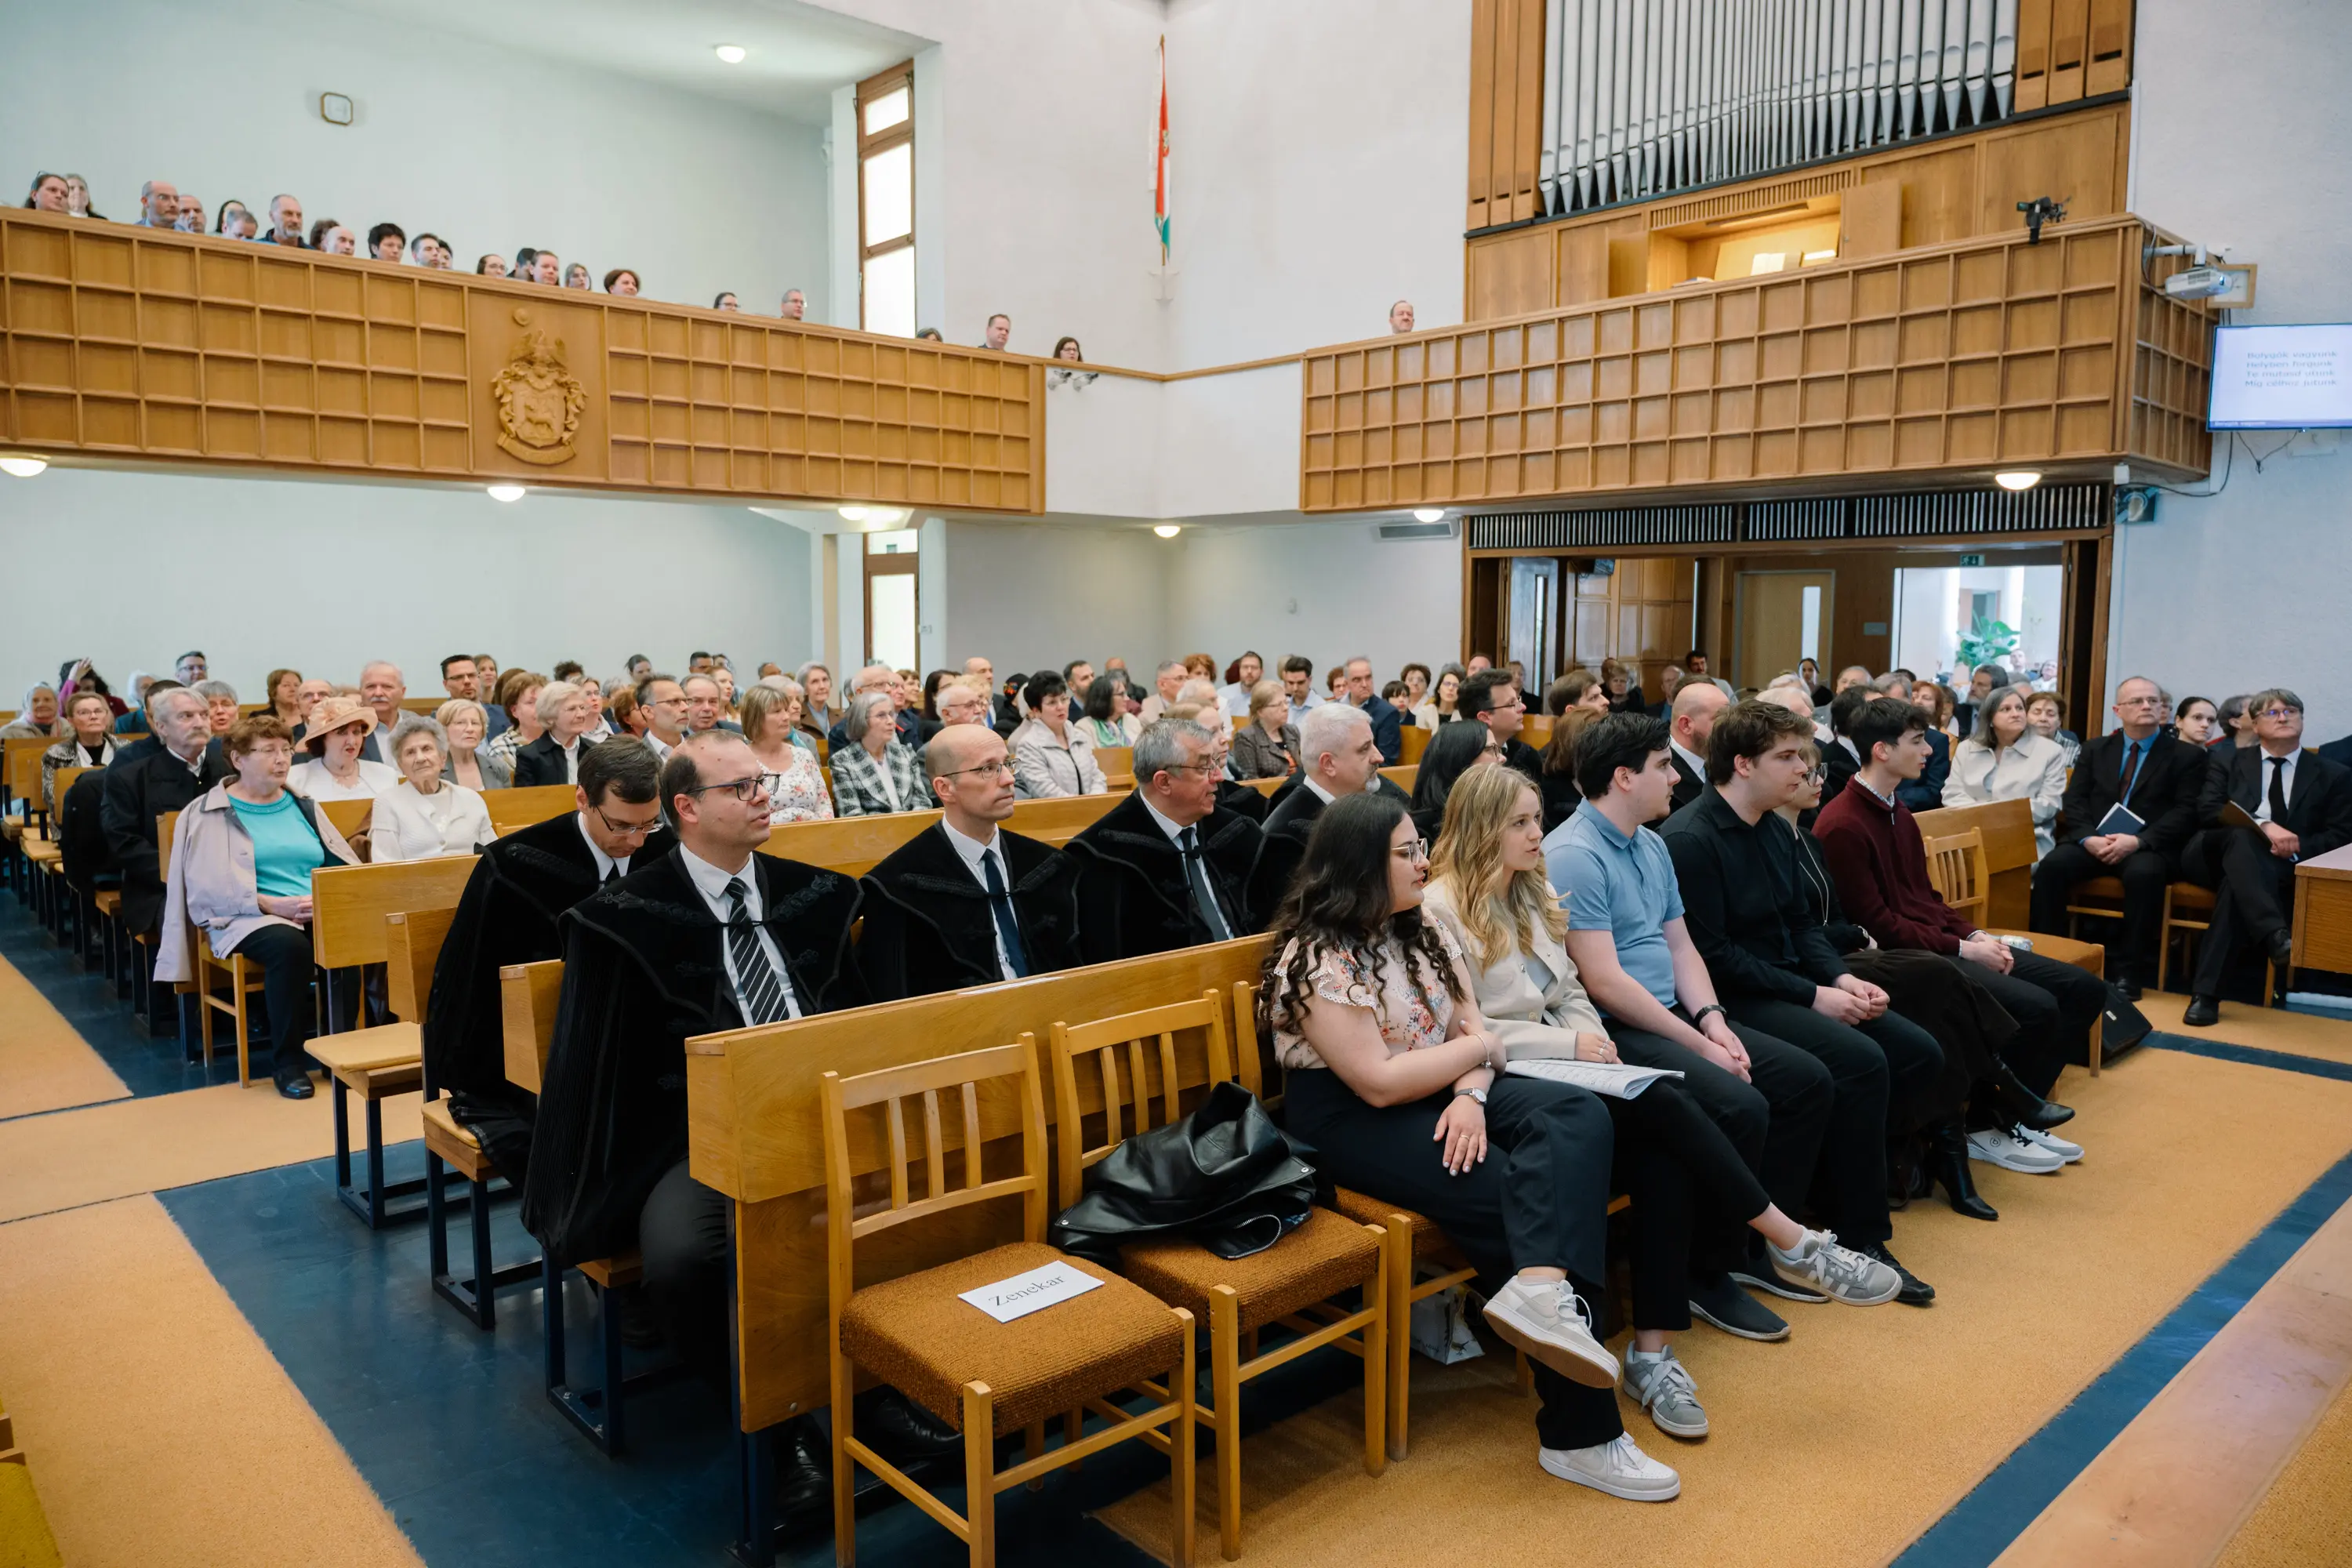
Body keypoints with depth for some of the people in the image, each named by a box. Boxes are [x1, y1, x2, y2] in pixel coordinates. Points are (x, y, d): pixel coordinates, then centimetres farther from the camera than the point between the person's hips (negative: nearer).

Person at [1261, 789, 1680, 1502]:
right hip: (1352, 1123, -7)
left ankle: (1540, 1290, -43)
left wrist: (1471, 1096, -16)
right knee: (1512, 1197, -23)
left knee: (1580, 1120, -20)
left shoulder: (1422, 933, 12)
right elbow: (1378, 1082, -19)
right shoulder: (1317, 959, -14)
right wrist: (1477, 1047, -7)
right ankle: (1580, 1434, -16)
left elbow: (1472, 1029, 6)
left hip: (1441, 1095, 8)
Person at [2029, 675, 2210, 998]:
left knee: (2143, 874, -37)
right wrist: (2088, 838, -14)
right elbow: (2073, 801, 7)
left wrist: (2138, 841, -19)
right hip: (2093, 842, 3)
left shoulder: (2187, 755, 8)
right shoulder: (2094, 749, 17)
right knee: (2052, 865, -28)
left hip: (2149, 848, -2)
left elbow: (2186, 813, -3)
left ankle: (2130, 971, -26)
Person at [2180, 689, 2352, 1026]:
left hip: (2285, 871, 0)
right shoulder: (2229, 763, 17)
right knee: (2241, 836, -36)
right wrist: (2263, 826, -18)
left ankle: (2206, 992, -41)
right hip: (2215, 855, 1)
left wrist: (2297, 849, -14)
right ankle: (2276, 937, -54)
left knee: (2235, 883, -37)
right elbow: (2207, 811, -1)